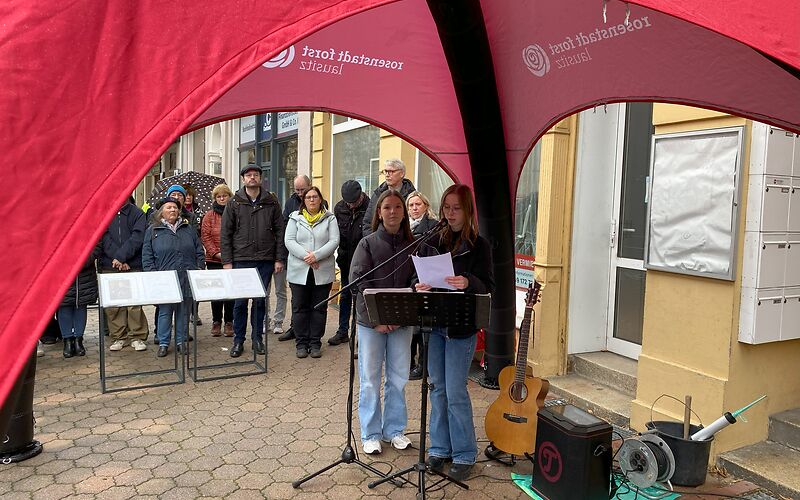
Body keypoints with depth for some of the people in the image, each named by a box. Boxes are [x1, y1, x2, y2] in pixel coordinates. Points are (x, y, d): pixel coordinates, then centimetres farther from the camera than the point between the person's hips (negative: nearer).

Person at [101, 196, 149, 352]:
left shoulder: (137, 214, 6)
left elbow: (137, 238, -6)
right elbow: (104, 238, -2)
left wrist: (121, 257, -15)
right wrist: (116, 259, -13)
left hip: (133, 265, -1)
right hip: (109, 266, 2)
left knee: (135, 303, -2)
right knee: (113, 305, 2)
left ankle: (138, 337, 6)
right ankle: (118, 337, 12)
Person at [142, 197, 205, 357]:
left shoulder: (188, 229, 13)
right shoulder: (153, 230, 5)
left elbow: (199, 252, 13)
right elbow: (147, 256, 2)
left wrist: (200, 271, 4)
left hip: (187, 279, 3)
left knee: (184, 311, 9)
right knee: (165, 312, 2)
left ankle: (181, 341, 20)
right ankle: (163, 343, 13)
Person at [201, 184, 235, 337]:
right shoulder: (209, 215, 7)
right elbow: (205, 236, 1)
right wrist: (216, 253, -10)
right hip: (214, 260, 1)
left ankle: (229, 322, 12)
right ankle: (216, 321, 16)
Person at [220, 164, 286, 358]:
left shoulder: (271, 202, 5)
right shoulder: (234, 203, 3)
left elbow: (279, 231, 5)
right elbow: (225, 234, 2)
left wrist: (279, 258, 0)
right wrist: (227, 261, -4)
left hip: (265, 261, 1)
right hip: (241, 260, -1)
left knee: (260, 301, 9)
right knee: (240, 301, 4)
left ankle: (257, 338, 21)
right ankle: (238, 340, 16)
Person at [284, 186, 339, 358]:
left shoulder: (329, 218, 6)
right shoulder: (295, 218, 7)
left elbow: (334, 241, -5)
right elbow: (289, 241, -2)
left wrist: (316, 255, -18)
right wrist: (305, 255, -17)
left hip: (323, 272, 0)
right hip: (299, 271, 0)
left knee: (319, 308, 6)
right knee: (300, 308, 5)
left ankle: (315, 343, 15)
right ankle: (301, 343, 14)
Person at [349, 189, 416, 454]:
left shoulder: (411, 246, 4)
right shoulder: (367, 244, -4)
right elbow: (359, 283, -9)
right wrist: (376, 319, -15)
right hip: (371, 322, -2)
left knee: (398, 378, 11)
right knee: (370, 380, 6)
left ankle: (394, 429, 28)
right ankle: (371, 434, 20)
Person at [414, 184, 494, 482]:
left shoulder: (478, 245, -4)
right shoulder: (431, 240, 6)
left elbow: (488, 287, -9)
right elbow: (419, 275, 8)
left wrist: (468, 283, -30)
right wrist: (419, 286, -14)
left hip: (461, 327, -4)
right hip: (433, 323, 4)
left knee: (455, 391, -2)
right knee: (437, 388, 12)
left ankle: (464, 455, 14)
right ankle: (440, 449, 26)